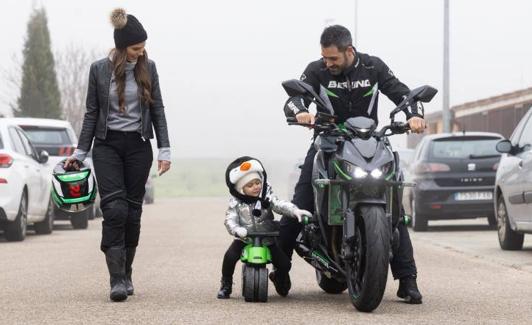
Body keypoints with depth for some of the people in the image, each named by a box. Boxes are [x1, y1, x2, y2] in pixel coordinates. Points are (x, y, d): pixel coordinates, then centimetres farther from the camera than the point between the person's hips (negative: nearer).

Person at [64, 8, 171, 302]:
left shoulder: (148, 68, 3)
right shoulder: (99, 70, -1)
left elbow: (157, 111, 6)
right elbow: (92, 113, 5)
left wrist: (164, 150, 0)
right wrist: (80, 152, 3)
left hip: (138, 146, 2)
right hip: (107, 145, -2)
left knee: (132, 211, 3)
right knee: (114, 208, -14)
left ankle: (126, 274, 15)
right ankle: (117, 280, -17)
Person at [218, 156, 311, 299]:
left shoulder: (266, 197, -5)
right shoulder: (236, 203, -8)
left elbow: (280, 205, -19)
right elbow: (230, 220, -18)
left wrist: (295, 211, -39)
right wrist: (237, 229, -41)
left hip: (267, 240, 1)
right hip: (245, 239, -1)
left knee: (285, 264, -9)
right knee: (230, 256, -26)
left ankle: (278, 278, 30)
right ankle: (226, 285, 0)